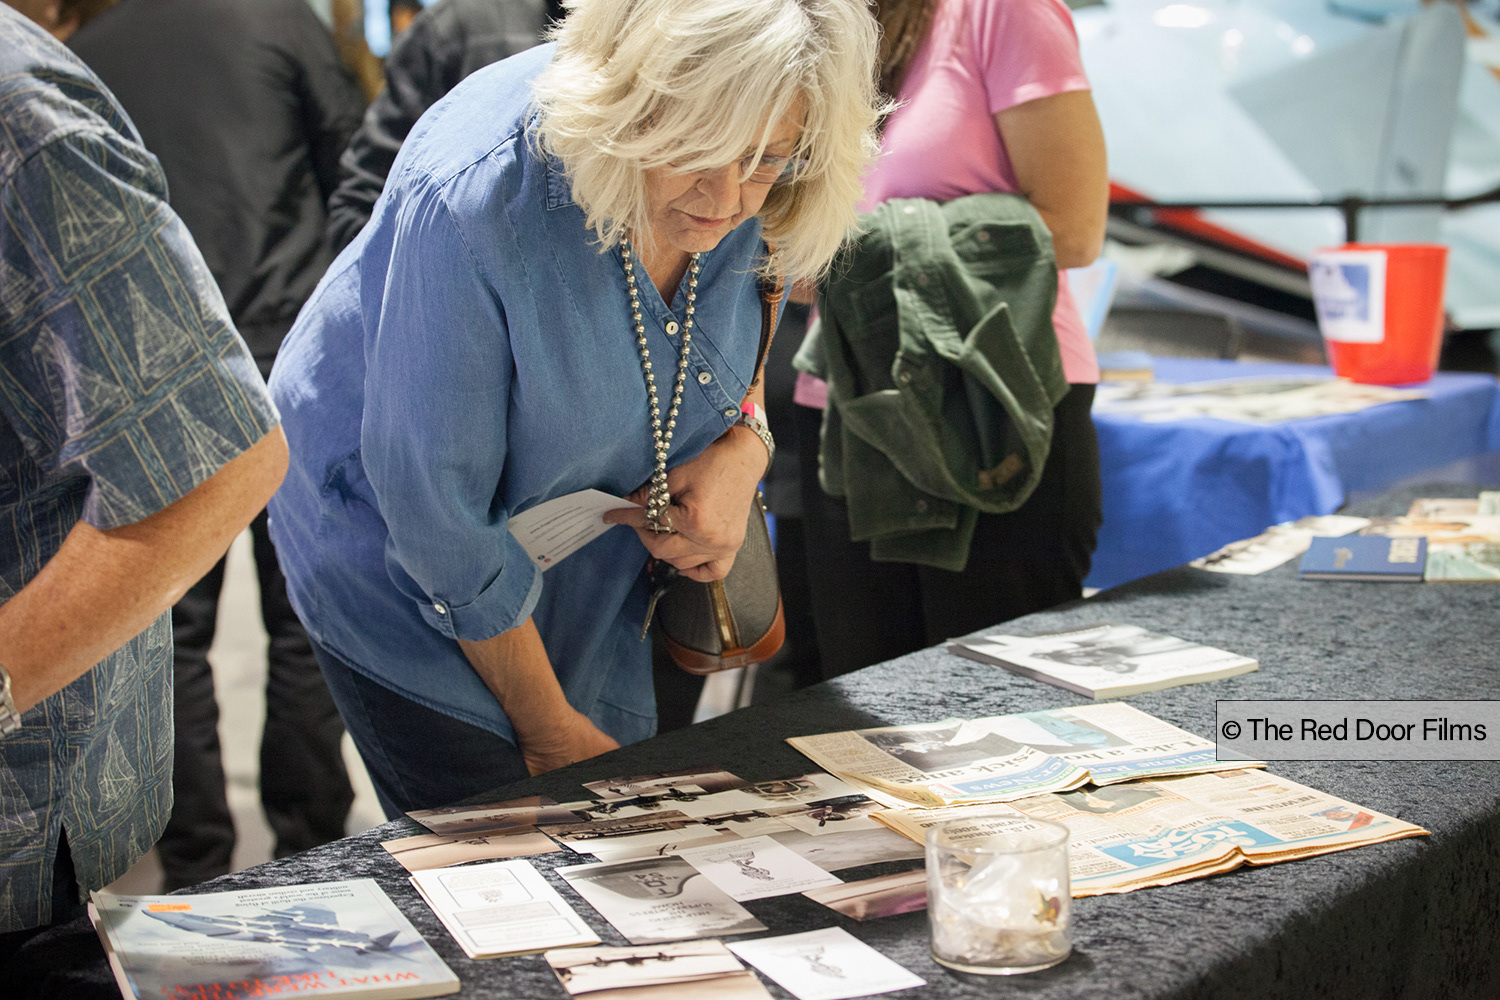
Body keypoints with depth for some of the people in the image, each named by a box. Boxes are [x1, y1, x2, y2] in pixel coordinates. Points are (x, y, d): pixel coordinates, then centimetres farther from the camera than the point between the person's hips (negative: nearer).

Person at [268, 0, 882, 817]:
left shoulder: (759, 199, -19)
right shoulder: (474, 195, -36)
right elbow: (440, 514, -27)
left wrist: (745, 443, -16)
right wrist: (550, 732, -15)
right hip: (399, 558, -5)